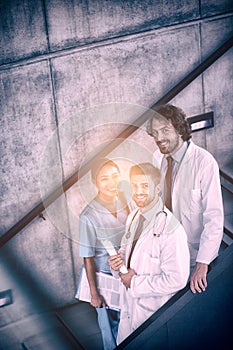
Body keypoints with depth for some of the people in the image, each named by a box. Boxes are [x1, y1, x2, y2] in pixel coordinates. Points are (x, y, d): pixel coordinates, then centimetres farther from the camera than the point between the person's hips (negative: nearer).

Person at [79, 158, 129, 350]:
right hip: (105, 275, -4)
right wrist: (94, 293, -12)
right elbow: (88, 258, -16)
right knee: (110, 322, 16)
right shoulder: (89, 216, -22)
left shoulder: (124, 204, -8)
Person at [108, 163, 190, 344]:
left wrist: (135, 282, -19)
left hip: (154, 314, -7)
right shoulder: (133, 217, 2)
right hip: (129, 308, 7)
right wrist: (118, 261, -5)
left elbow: (176, 280, -27)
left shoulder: (171, 229, -26)